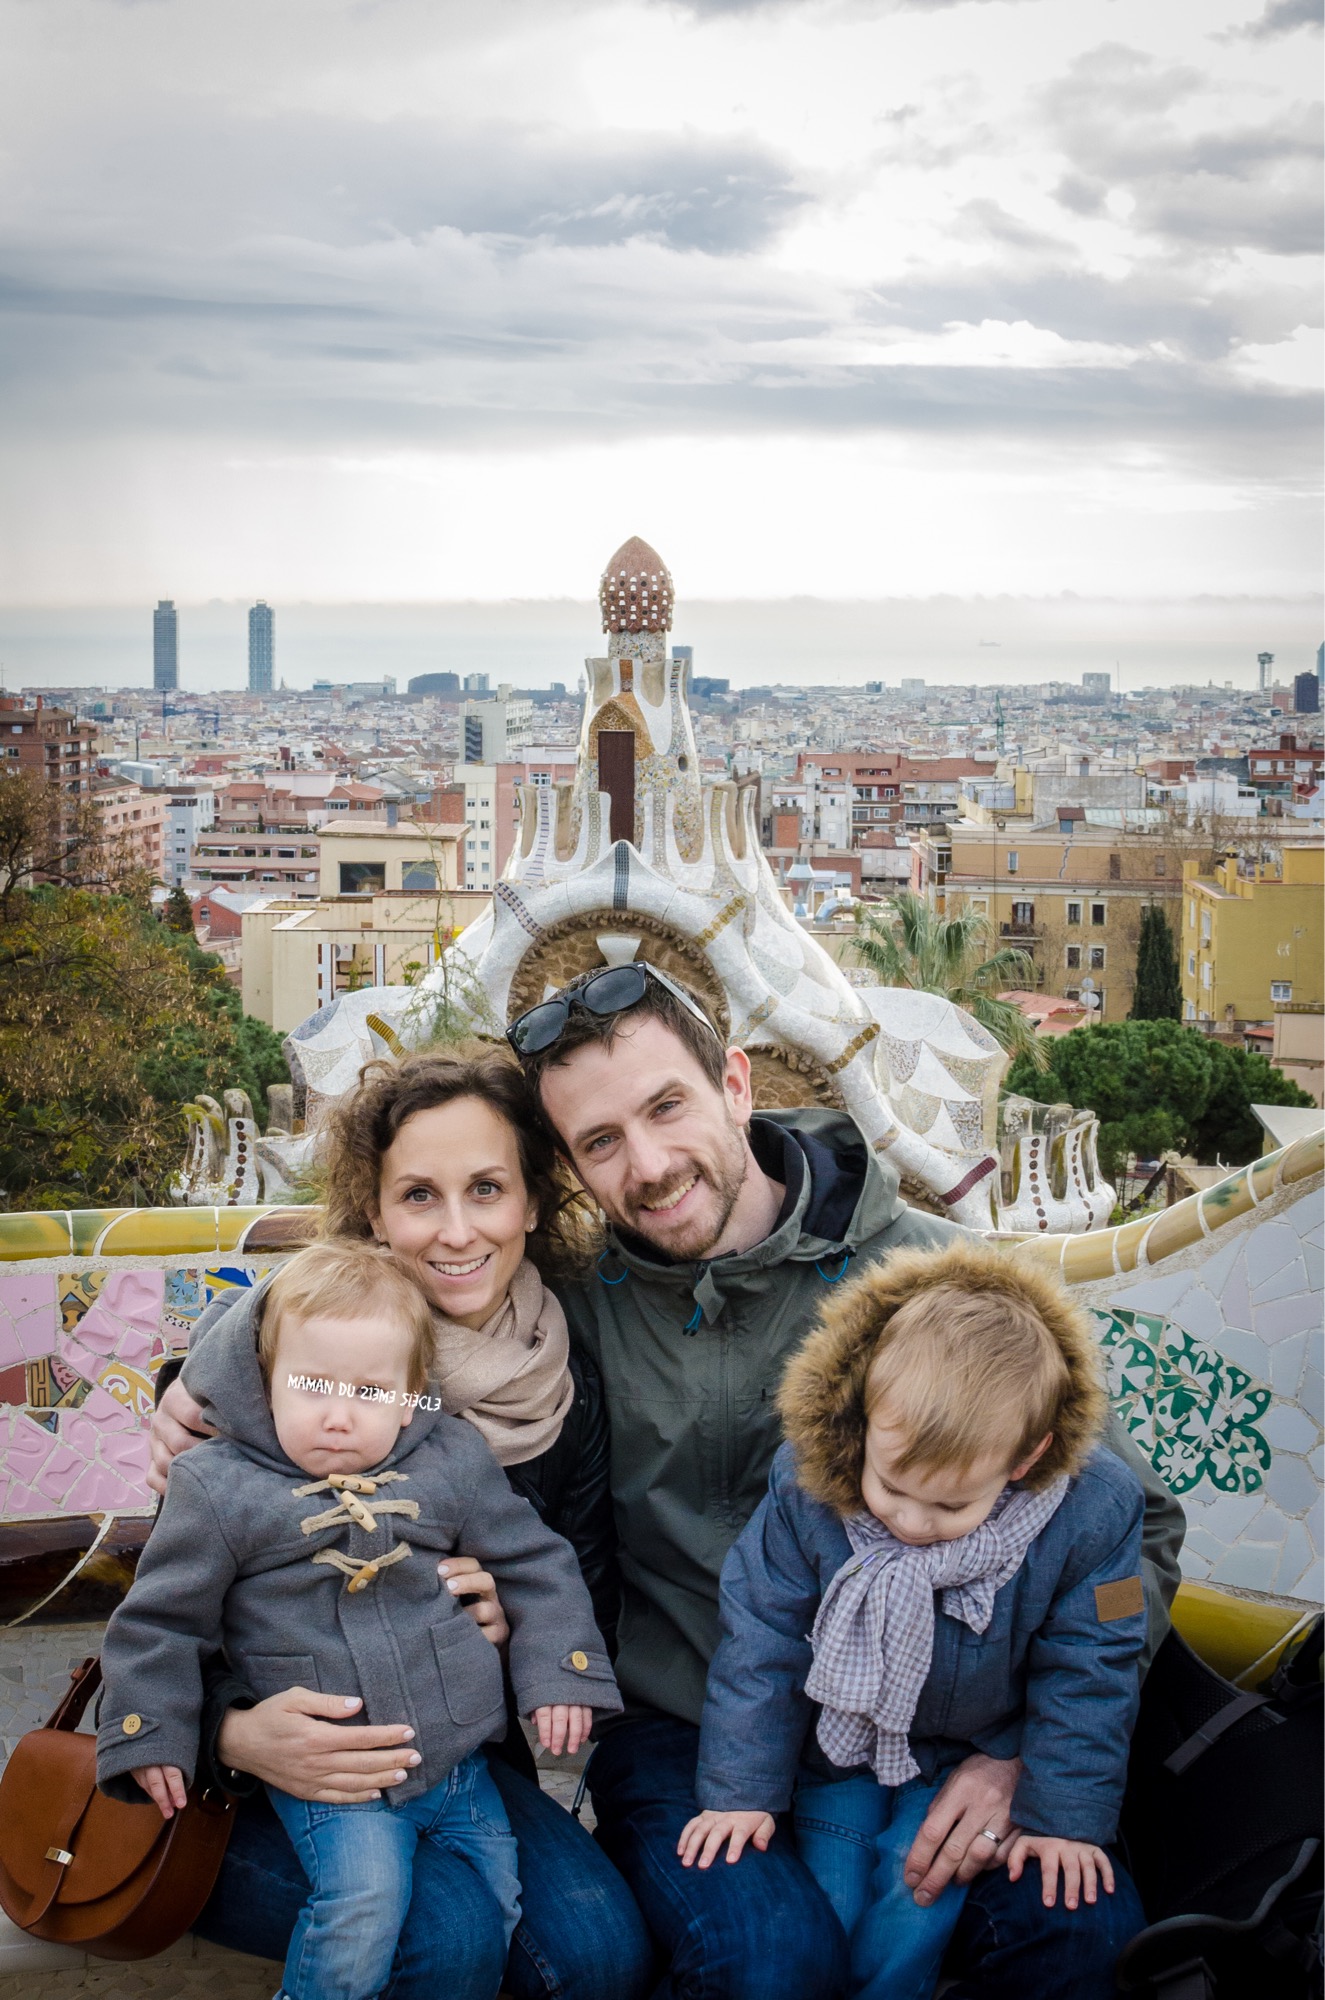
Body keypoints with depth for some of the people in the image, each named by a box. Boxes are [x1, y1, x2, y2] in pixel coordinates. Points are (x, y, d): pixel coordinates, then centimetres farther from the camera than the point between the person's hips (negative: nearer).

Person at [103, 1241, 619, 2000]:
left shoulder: (450, 1462, 0)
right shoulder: (219, 1488, -7)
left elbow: (535, 1563, 9)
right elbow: (161, 1622, 2)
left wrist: (561, 1671, 1)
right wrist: (151, 1731, -3)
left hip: (457, 1758, 4)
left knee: (500, 1898, 9)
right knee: (365, 1904, -25)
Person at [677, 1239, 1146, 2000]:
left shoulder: (1091, 1513, -25)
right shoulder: (804, 1491, -22)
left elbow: (1085, 1673, -11)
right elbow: (761, 1642, -11)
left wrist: (1065, 1816, -9)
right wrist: (741, 1790, -8)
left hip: (972, 1757, -1)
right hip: (838, 1747, 1)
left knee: (918, 1896, -16)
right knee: (822, 1900, -11)